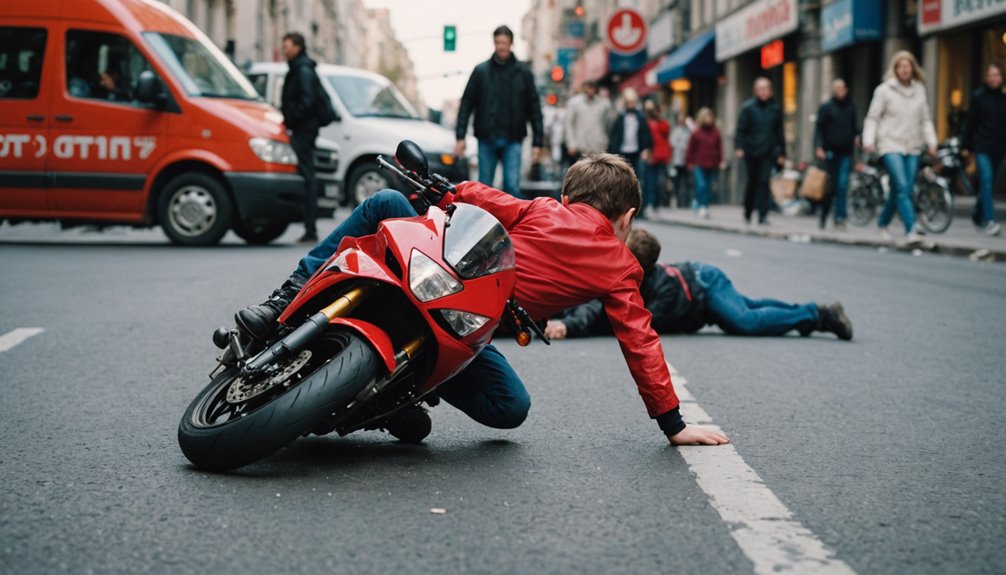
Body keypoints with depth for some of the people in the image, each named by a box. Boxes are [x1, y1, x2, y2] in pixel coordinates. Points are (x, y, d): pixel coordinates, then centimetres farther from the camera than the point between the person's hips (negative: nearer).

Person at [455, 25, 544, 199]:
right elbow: (466, 104, 4)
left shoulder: (523, 73, 6)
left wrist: (537, 142, 0)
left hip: (512, 140, -1)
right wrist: (460, 136, -4)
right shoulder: (481, 71, 5)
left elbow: (534, 108, 6)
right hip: (486, 140, 1)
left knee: (512, 186, -9)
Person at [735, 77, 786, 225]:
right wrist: (739, 147, -13)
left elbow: (779, 132, 12)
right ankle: (747, 213, 27)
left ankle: (763, 215, -9)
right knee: (752, 182, 9)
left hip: (768, 153, 1)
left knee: (764, 182, -7)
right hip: (751, 152, -1)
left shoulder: (775, 109, 6)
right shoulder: (748, 107, -2)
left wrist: (781, 152, 10)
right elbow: (741, 129, -3)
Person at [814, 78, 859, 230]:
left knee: (842, 185, -7)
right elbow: (819, 127, -2)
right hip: (830, 151, -2)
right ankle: (823, 216, 16)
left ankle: (840, 218, -5)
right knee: (830, 185, 2)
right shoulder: (826, 107, 2)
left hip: (846, 152, 2)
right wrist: (819, 147, -13)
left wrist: (856, 135, 2)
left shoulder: (851, 107, 12)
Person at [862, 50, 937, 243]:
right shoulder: (884, 90, -2)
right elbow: (873, 117, -1)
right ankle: (911, 229, -20)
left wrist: (931, 142, 7)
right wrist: (868, 140, -13)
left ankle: (883, 222, 27)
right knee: (902, 187, -17)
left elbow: (925, 119, 15)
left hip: (912, 147, 5)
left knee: (902, 189, 6)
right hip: (891, 145, -5)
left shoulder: (919, 90, 10)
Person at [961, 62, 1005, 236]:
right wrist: (965, 145, -1)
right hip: (982, 146, -3)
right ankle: (989, 221, -20)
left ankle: (978, 214, 30)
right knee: (986, 179, -15)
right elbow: (970, 122, 1)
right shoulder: (978, 96, -1)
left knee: (990, 183, 11)